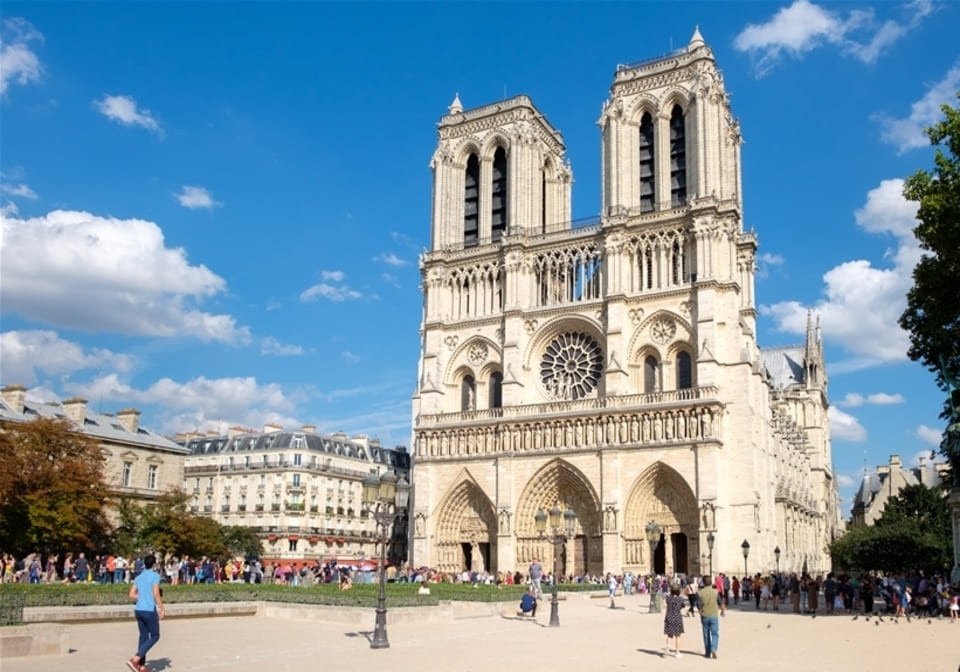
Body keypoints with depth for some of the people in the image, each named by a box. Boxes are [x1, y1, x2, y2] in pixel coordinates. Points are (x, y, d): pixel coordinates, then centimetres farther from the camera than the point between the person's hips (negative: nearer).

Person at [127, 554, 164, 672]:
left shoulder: (138, 577, 13)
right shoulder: (155, 576, -8)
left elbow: (132, 595, 11)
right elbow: (156, 593, -16)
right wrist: (162, 608, -9)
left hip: (138, 609, 7)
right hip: (150, 610, -7)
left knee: (144, 636, 12)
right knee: (155, 636, 3)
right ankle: (135, 659, -11)